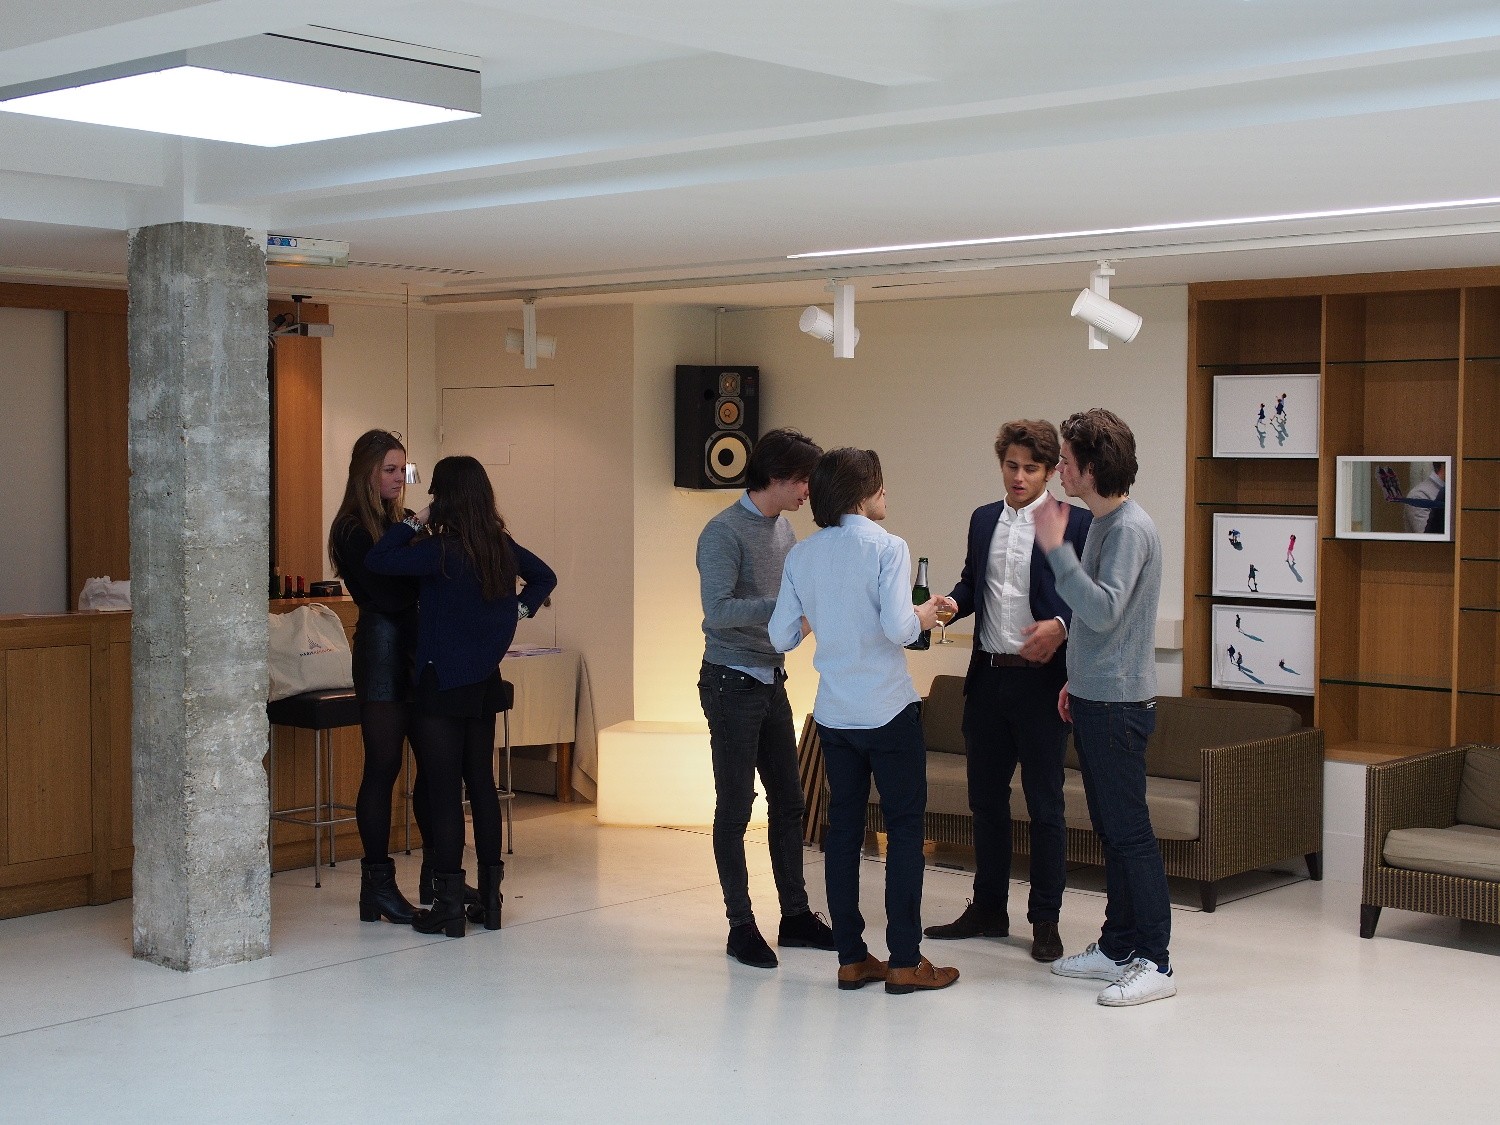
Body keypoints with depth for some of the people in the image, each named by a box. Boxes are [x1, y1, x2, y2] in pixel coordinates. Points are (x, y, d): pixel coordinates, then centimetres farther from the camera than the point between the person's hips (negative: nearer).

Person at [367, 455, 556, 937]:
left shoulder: (440, 551, -18)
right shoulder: (501, 546, 3)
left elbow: (377, 561, -19)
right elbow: (545, 577, 17)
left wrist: (413, 523, -8)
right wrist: (518, 610, 10)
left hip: (441, 685, -7)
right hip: (485, 681, 7)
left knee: (443, 790, -2)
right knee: (482, 783, 12)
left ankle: (449, 905, 0)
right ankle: (490, 899, 17)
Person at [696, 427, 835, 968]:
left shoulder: (783, 528, 9)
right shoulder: (725, 532, -17)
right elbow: (718, 611, -24)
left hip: (771, 680, 8)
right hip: (732, 682, -8)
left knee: (788, 802, 11)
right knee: (735, 809, 0)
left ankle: (795, 915, 21)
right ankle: (741, 927, 8)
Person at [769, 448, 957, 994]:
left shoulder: (801, 555, 3)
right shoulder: (887, 547, -12)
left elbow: (781, 636, 2)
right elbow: (897, 628, -21)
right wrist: (922, 617, 0)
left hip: (833, 714, 5)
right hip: (887, 709, -5)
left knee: (843, 828, 11)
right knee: (904, 827, 4)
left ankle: (851, 957, 15)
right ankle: (904, 960, 5)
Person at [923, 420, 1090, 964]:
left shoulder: (1074, 523, -6)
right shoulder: (983, 519, 12)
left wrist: (1059, 626, -25)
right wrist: (952, 602, -2)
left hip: (1040, 679, -6)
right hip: (987, 677, 6)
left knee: (1045, 804, 1)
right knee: (986, 797, 13)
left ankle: (1045, 920, 11)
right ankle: (989, 908, 26)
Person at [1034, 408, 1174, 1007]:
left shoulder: (1130, 529, -18)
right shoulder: (1102, 523, 13)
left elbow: (1103, 611, -29)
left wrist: (1056, 548, -28)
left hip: (1118, 704, -10)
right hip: (1094, 698, 10)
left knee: (1129, 830, -6)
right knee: (1110, 828, 15)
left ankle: (1154, 962, 0)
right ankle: (1117, 946, 24)